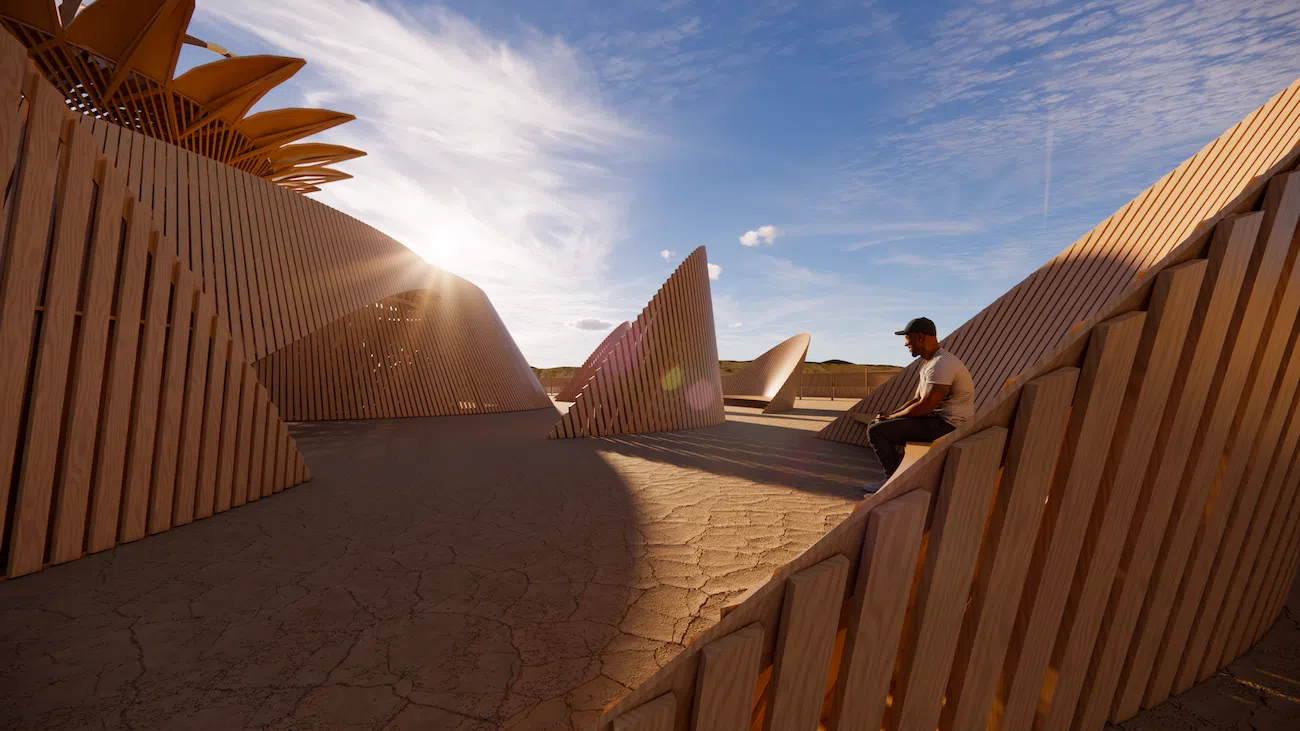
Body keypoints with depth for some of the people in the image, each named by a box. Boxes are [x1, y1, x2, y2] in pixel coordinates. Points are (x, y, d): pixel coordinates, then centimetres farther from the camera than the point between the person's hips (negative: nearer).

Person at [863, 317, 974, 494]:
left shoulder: (941, 365, -21)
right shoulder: (927, 362, 13)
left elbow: (925, 406, -25)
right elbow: (917, 399, 15)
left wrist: (891, 417, -12)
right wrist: (891, 413, 0)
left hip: (947, 425, -11)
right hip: (937, 420, 11)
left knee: (875, 431, -17)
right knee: (879, 423, 18)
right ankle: (894, 477, 17)